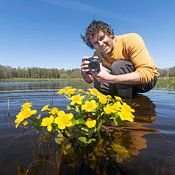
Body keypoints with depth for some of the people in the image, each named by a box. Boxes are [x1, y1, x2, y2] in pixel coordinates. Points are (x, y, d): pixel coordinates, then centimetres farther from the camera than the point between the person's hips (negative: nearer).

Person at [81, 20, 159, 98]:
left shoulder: (131, 40, -23)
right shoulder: (98, 54, -6)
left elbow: (148, 73, -33)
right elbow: (90, 80, -2)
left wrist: (110, 78, -42)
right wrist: (85, 72, -27)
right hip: (128, 83, 6)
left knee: (117, 65, -29)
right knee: (98, 84, -15)